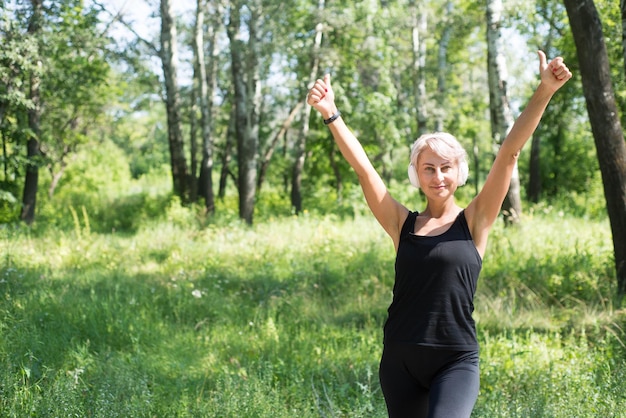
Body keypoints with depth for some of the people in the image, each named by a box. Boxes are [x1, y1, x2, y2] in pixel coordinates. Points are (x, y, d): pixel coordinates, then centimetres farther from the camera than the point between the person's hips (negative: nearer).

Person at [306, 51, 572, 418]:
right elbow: (362, 167, -1)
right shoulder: (402, 224, 6)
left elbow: (510, 152, -7)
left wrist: (545, 91, -13)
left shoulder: (474, 221, 1)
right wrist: (330, 113, -9)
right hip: (400, 360, 3)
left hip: (456, 362, -3)